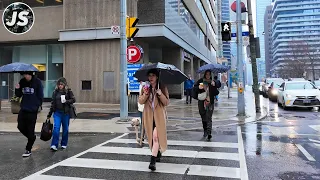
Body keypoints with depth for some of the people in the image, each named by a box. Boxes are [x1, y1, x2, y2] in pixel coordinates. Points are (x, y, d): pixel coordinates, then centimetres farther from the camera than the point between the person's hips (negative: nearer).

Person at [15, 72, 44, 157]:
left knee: (30, 130, 2)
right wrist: (17, 89, -7)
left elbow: (40, 95, -4)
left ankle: (28, 150, 13)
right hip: (23, 109, 5)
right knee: (21, 127, 4)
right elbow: (19, 95, 11)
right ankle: (32, 138, 33)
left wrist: (38, 105, -9)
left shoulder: (37, 82, -7)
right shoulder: (22, 82, 6)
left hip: (32, 110, -5)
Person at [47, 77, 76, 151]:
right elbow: (53, 103, 11)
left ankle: (64, 144, 23)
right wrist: (49, 114, 13)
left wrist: (66, 101, -21)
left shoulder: (68, 91, 0)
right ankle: (54, 145, -9)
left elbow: (73, 100, -2)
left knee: (65, 129, 8)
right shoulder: (55, 92, 7)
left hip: (66, 113, -1)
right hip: (57, 112, 1)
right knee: (56, 127, -11)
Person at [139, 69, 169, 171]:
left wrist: (160, 94, -22)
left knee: (156, 136, -13)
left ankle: (153, 161, -12)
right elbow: (140, 101, 2)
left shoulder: (162, 88, -3)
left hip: (159, 116, -3)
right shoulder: (145, 87, 5)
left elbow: (166, 102, -5)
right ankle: (158, 152, 39)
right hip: (148, 116, 4)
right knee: (151, 137, 14)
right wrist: (145, 94, -17)